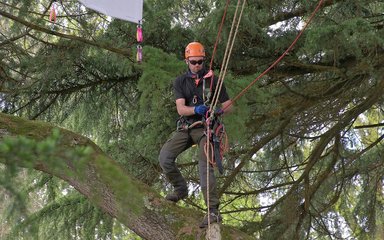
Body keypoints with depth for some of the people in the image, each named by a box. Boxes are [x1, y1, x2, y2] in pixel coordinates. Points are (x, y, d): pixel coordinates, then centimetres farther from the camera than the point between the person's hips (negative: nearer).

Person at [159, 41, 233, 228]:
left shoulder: (213, 80, 1)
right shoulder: (180, 82, 5)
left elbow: (228, 105, 2)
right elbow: (180, 109, -8)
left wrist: (218, 111, -22)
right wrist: (196, 109, -30)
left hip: (205, 128, -3)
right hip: (185, 127, 3)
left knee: (205, 166, -20)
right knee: (164, 157, -15)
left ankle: (213, 211, -25)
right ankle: (180, 189, 11)